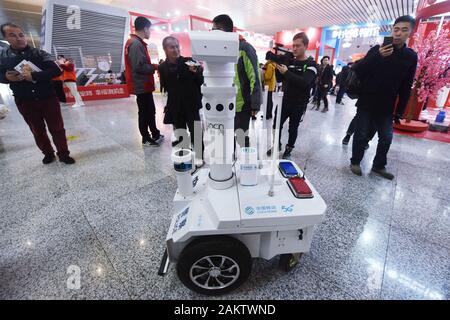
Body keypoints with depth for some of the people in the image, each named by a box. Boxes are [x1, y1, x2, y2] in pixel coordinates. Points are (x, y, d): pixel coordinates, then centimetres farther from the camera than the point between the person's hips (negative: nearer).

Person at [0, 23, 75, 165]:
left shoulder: (39, 53, -4)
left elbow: (56, 71, -15)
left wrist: (34, 76, -24)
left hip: (48, 98, -2)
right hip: (25, 102, 2)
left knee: (57, 129, 3)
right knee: (38, 132, 12)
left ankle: (63, 154, 17)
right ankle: (48, 153, 29)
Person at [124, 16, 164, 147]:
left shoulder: (135, 42, 16)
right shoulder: (136, 44, -15)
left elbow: (142, 63, 13)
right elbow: (139, 66, -23)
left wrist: (153, 66, 3)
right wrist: (155, 67, -11)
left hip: (144, 84, 10)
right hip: (142, 85, -10)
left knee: (150, 110, 15)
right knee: (144, 112, 0)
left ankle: (155, 135, 26)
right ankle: (146, 139, 12)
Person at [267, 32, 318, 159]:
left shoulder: (311, 65, -8)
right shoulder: (289, 61, 8)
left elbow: (304, 82, -24)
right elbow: (280, 79, 7)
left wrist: (286, 72, -28)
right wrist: (278, 67, -11)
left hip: (299, 104, -4)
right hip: (285, 101, 4)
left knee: (293, 128, 6)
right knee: (277, 125, 6)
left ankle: (289, 148, 25)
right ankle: (277, 145, 26)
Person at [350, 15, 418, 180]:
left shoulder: (411, 56, 6)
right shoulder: (378, 49, -1)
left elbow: (406, 87, 8)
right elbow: (357, 70, -11)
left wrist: (400, 111, 5)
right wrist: (378, 57, -26)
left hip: (386, 107, 3)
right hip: (366, 104, -3)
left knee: (386, 138, 7)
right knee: (361, 135, 0)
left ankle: (379, 165, 23)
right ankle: (355, 162, 16)